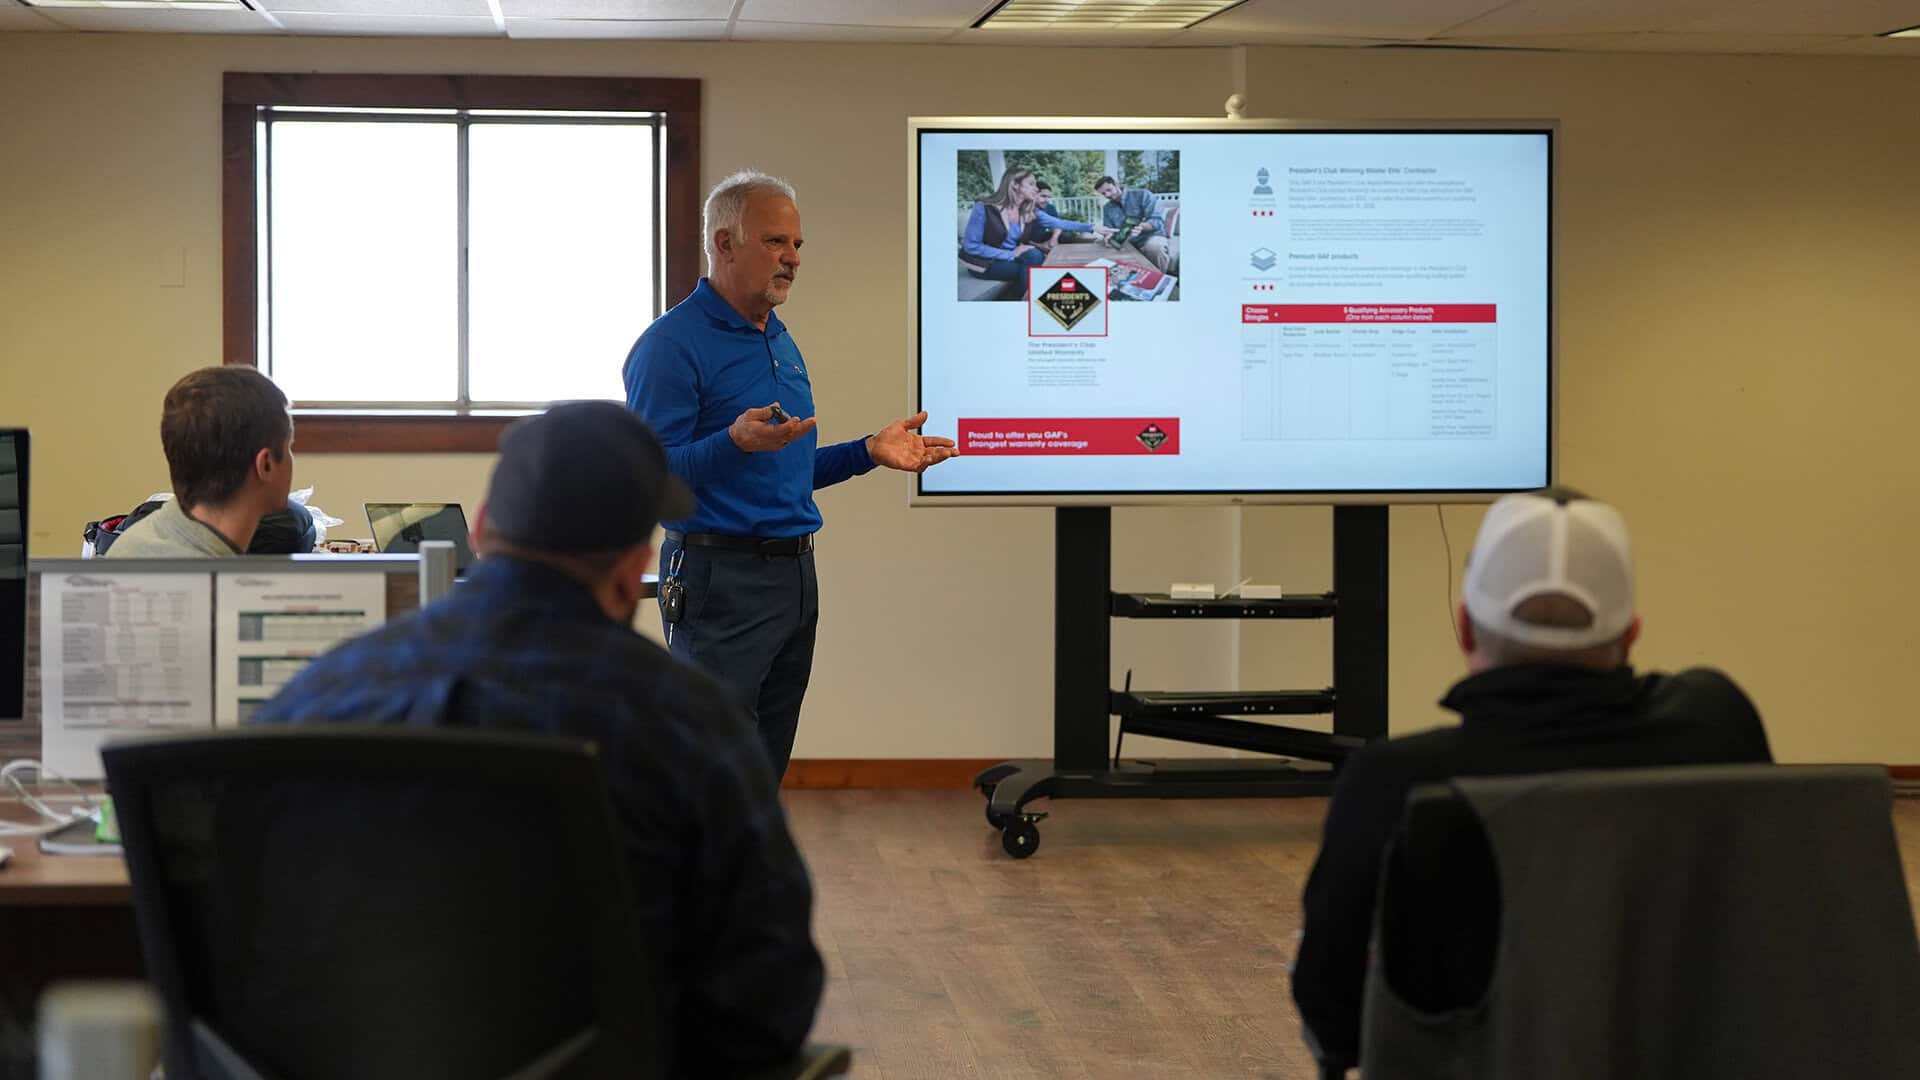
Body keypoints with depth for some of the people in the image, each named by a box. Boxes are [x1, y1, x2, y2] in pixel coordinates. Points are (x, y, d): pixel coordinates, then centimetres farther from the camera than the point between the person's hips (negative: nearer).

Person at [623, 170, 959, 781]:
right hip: (720, 581, -9)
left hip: (796, 577, 9)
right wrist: (736, 443, -31)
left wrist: (871, 451, 12)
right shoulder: (673, 345, -11)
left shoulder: (781, 342, 17)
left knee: (767, 769, 13)